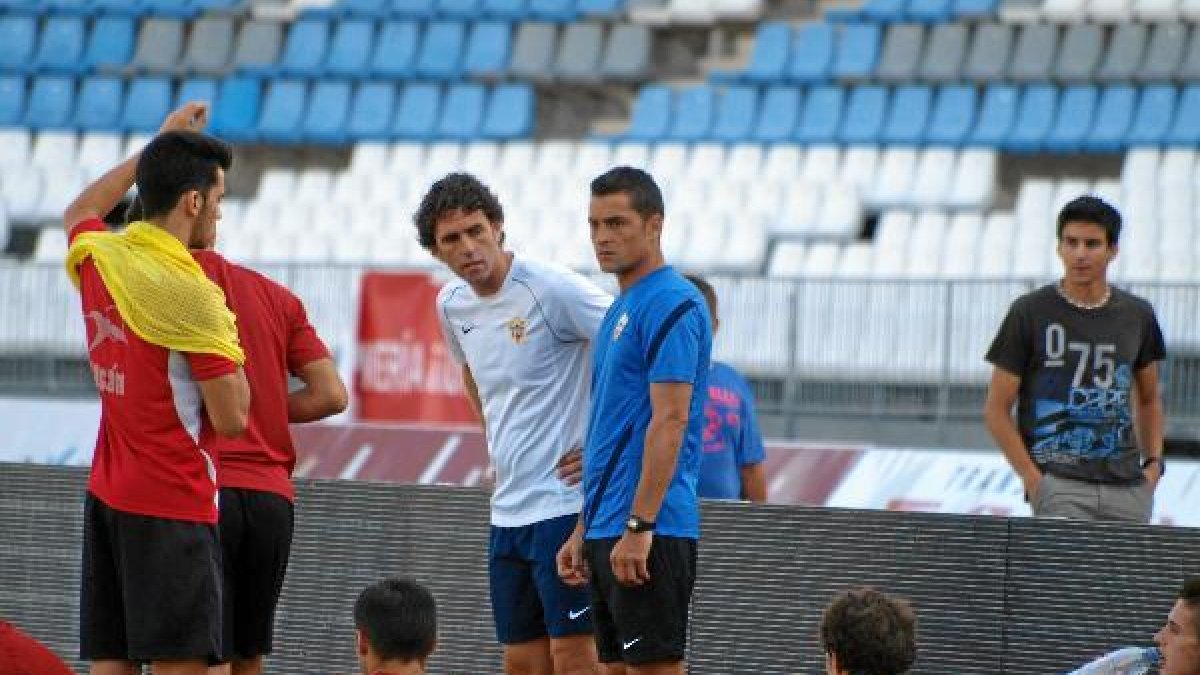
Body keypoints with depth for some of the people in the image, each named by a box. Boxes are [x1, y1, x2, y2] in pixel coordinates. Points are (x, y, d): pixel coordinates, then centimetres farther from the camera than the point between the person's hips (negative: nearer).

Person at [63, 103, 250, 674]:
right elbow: (231, 419, -14)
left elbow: (79, 213, 33)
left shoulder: (96, 258, 5)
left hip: (106, 496, 8)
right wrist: (230, 342, 3)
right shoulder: (192, 294, -16)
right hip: (173, 505, -8)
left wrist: (160, 146, 34)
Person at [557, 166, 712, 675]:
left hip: (649, 534, -10)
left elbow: (669, 421, -19)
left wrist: (638, 527, -23)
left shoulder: (672, 305, -12)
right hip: (607, 529, 10)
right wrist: (584, 530, 20)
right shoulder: (621, 309, 18)